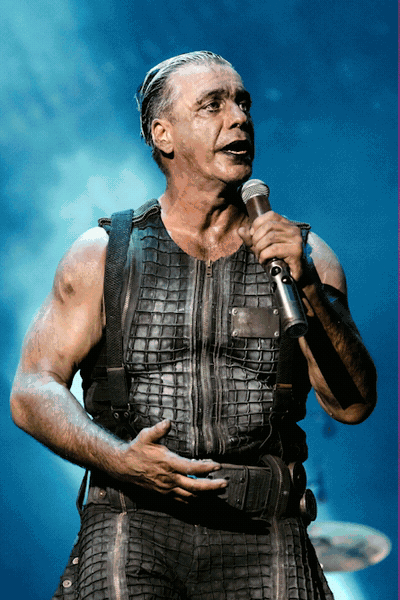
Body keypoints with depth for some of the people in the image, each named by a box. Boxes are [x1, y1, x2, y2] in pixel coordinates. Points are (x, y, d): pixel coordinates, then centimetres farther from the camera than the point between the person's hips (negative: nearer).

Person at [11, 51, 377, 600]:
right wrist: (121, 459, -14)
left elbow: (353, 404, 3)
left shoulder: (306, 257, 12)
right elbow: (33, 393, 4)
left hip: (262, 537, 1)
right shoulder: (103, 255, 10)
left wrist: (305, 287, -10)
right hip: (134, 520, -1)